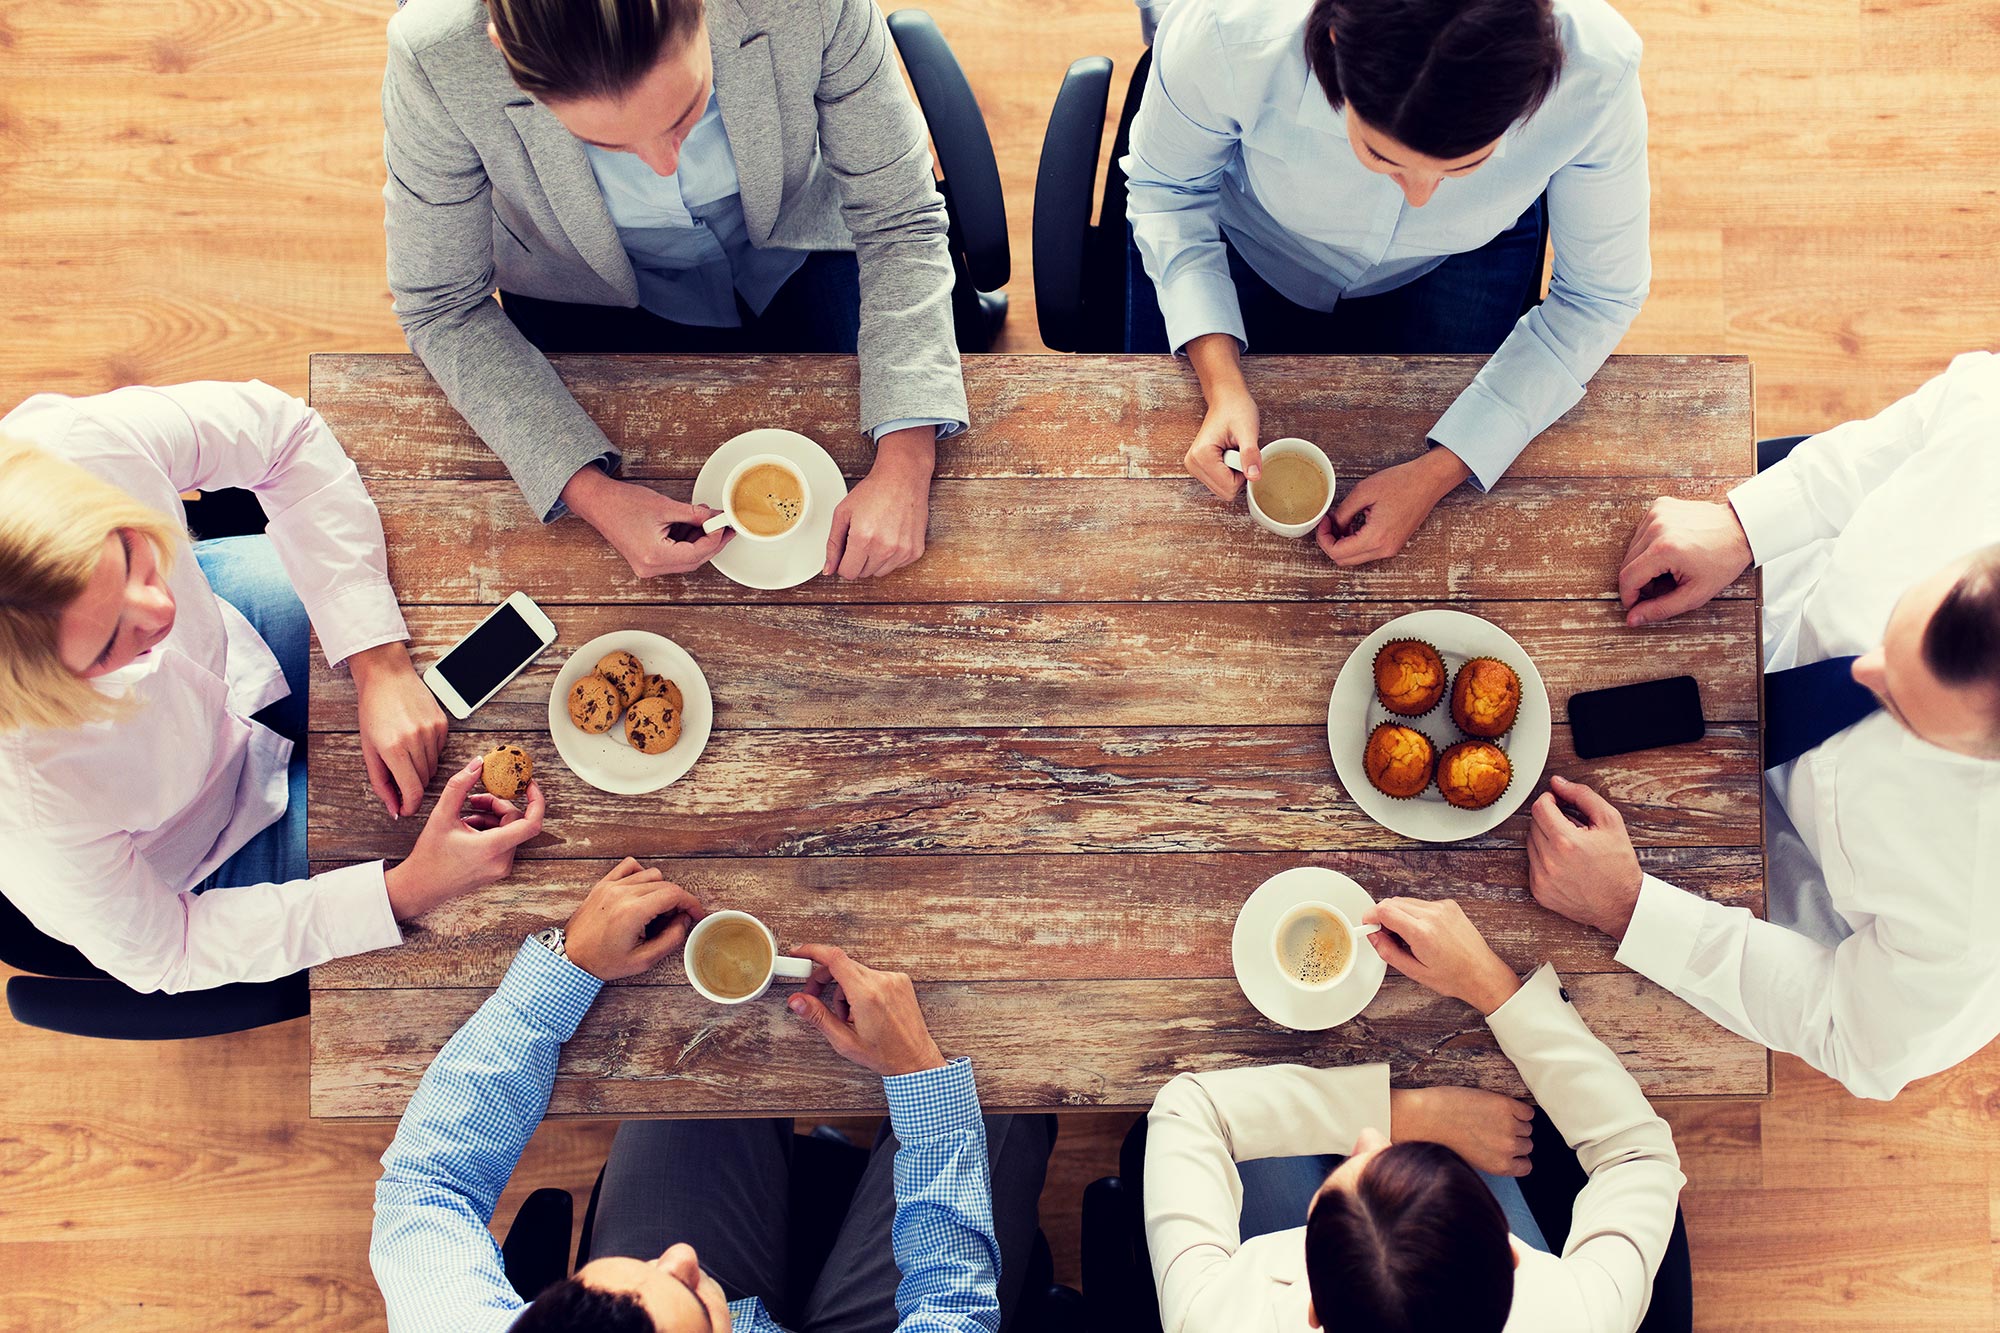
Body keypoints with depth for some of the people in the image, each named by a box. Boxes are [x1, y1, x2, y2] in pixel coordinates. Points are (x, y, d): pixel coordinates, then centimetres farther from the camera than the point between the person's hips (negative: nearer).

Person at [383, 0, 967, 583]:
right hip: (595, 294, 0)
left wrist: (905, 463, -32)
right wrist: (590, 493, -32)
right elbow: (442, 309, -19)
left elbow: (898, 220, -21)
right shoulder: (436, 59, -34)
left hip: (797, 255, 1)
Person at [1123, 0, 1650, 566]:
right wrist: (1222, 384, -32)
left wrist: (1439, 473, -31)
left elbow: (1598, 296, -21)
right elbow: (1166, 187, -19)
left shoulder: (1595, 73, -38)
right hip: (1248, 241, 0)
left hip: (1460, 262, 0)